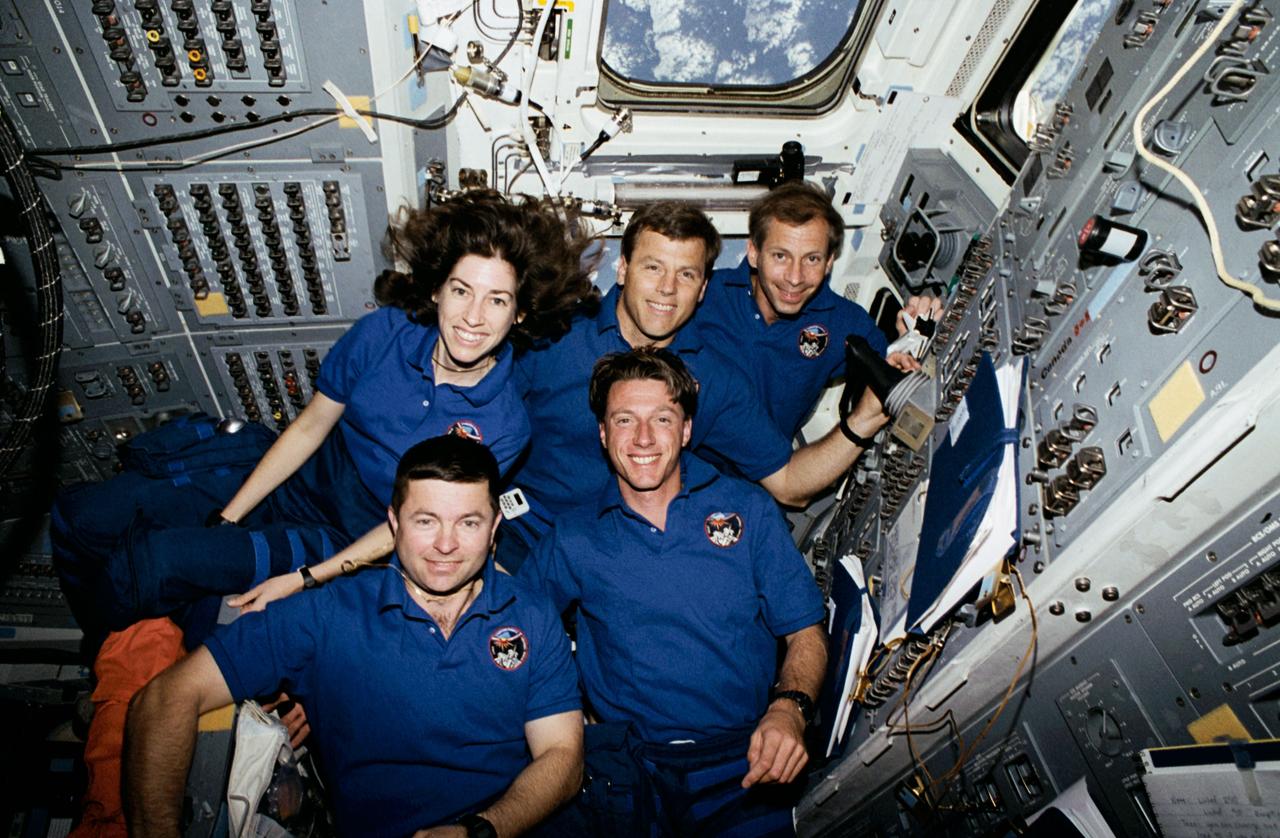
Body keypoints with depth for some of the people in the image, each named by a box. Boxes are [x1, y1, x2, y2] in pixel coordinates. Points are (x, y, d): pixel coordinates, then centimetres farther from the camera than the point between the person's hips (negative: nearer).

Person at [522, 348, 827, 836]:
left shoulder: (748, 509, 6)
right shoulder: (574, 538, 7)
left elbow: (806, 631, 6)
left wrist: (790, 707, -12)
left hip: (741, 765, 0)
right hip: (618, 769, 1)